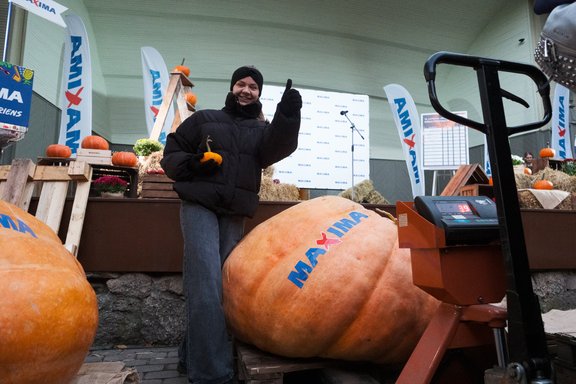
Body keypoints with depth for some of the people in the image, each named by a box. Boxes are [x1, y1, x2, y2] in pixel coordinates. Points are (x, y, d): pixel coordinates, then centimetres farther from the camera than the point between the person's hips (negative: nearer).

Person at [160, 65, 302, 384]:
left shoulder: (262, 130, 15)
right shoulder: (203, 119, 13)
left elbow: (278, 148, -9)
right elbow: (170, 156, 12)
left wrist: (288, 116, -26)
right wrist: (189, 164, -10)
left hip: (235, 215, 3)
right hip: (199, 205, -2)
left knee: (221, 285, 7)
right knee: (206, 283, -15)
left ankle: (193, 355, 24)